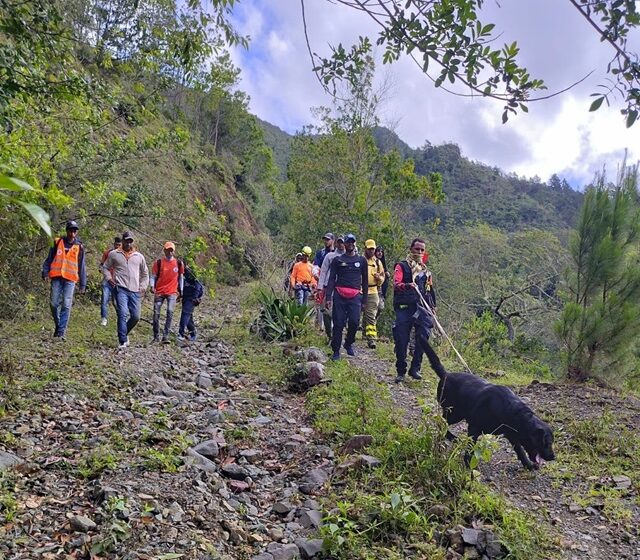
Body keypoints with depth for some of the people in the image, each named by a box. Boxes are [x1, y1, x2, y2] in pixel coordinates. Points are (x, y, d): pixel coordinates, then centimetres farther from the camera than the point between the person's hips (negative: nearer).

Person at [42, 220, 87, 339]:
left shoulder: (79, 247, 8)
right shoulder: (57, 243, 8)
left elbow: (82, 267, 11)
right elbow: (49, 259, 11)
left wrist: (83, 283, 8)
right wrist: (45, 272, -1)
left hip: (70, 280, -1)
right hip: (56, 278, 1)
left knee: (66, 305, -8)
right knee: (54, 304, 1)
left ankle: (61, 332, -5)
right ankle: (58, 325, 22)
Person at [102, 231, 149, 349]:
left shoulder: (139, 256, 14)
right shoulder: (114, 254, 7)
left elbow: (145, 273, 24)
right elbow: (105, 267, 17)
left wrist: (143, 287, 13)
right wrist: (109, 278, 1)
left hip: (135, 291, 3)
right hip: (121, 289, -3)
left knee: (135, 316, 2)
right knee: (123, 314, -16)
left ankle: (124, 334, 27)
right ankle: (123, 342, -13)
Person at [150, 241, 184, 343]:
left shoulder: (179, 263, 5)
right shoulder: (158, 262, 0)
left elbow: (181, 277, 14)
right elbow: (153, 275, 3)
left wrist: (180, 290, 13)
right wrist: (152, 286, -14)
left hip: (172, 292, 0)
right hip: (159, 292, 0)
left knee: (170, 311, -16)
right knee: (156, 313, 1)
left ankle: (165, 335, -12)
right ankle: (156, 336, 14)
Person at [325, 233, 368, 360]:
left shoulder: (362, 260, 15)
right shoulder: (337, 260, 11)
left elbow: (365, 281, 17)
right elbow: (331, 279, 7)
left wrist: (364, 300, 12)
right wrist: (328, 297, -5)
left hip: (355, 296, 1)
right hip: (339, 296, 0)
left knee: (354, 322, -13)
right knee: (338, 324, -2)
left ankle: (349, 344, 14)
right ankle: (336, 351, 6)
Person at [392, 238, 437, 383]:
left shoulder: (425, 270, 22)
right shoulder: (402, 266, 4)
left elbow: (430, 290, 28)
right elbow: (396, 284, -13)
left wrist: (433, 307, 20)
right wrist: (407, 286, -33)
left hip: (422, 308, 4)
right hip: (404, 307, -4)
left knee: (423, 338, -11)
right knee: (401, 341, -2)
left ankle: (415, 368, -1)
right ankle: (401, 372, 10)